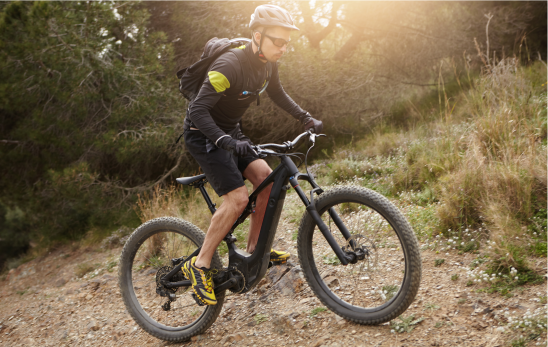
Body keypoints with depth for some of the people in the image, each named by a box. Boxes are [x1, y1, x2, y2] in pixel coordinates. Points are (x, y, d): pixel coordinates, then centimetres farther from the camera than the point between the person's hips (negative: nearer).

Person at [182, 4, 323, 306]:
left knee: (265, 177, -7)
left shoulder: (267, 64, -3)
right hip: (204, 134, -8)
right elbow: (198, 111, -33)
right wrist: (225, 141, -47)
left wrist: (306, 118, 7)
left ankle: (254, 248, 9)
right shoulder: (229, 65, -29)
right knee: (237, 198, -19)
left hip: (230, 132, 8)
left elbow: (277, 94, 17)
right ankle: (200, 265, -7)